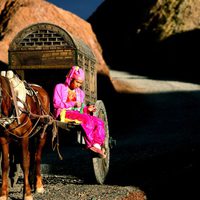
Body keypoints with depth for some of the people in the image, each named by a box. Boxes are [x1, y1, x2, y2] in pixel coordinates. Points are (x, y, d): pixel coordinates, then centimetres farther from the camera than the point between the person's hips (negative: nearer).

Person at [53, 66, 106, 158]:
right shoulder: (60, 87, 8)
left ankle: (97, 145, -37)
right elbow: (56, 103, -5)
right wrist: (73, 104, -13)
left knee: (99, 122, -19)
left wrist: (87, 109, 1)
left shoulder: (80, 92, 27)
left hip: (78, 114, 7)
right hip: (64, 114, -7)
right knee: (86, 119, -35)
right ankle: (90, 144, -36)